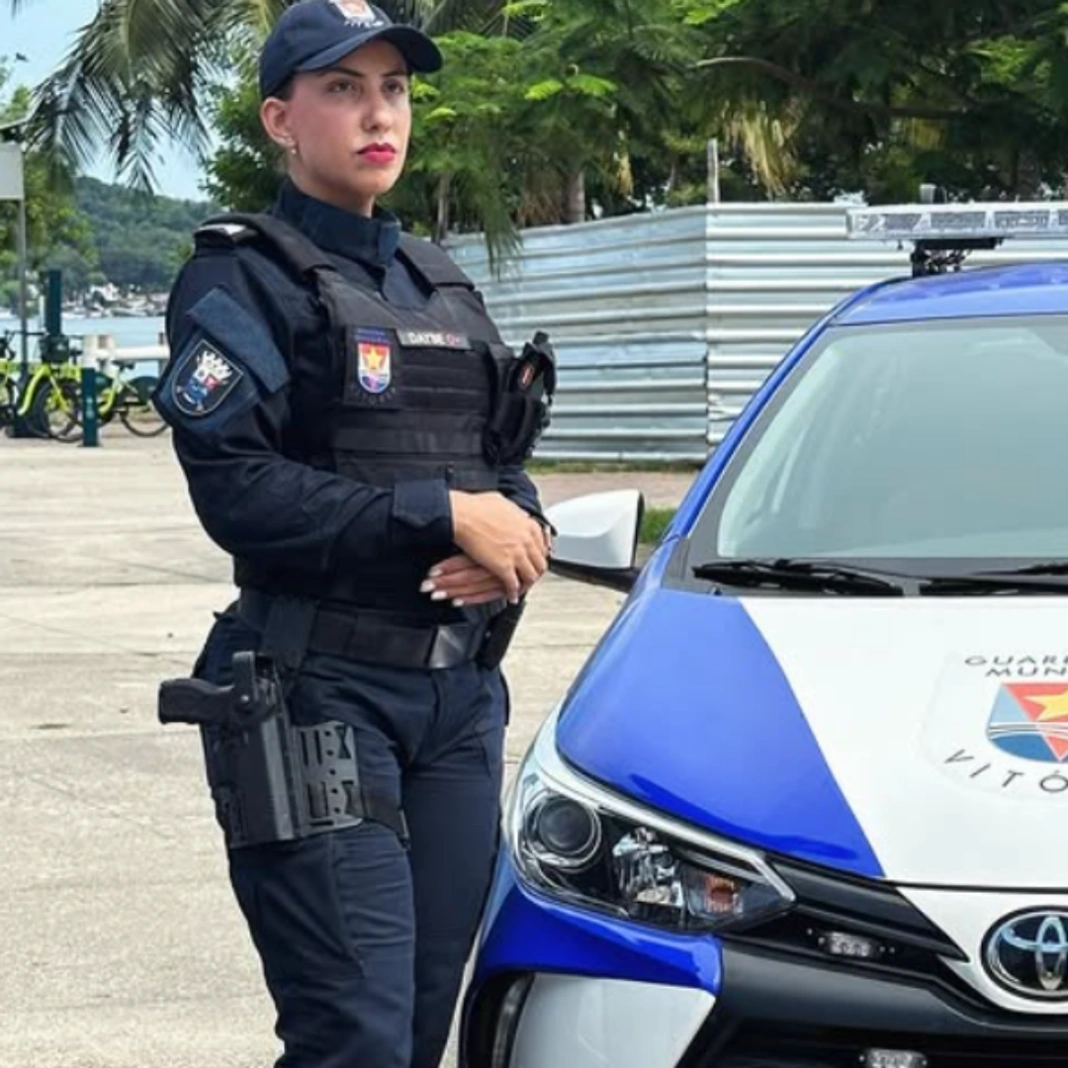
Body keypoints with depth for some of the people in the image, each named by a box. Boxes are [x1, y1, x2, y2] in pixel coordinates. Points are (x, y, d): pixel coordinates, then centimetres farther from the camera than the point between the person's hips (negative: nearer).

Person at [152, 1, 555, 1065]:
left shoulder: (440, 284, 18)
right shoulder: (240, 280, -4)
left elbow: (508, 464, 19)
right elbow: (237, 490, -15)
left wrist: (518, 534, -5)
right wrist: (445, 517, -17)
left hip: (460, 693, 7)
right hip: (320, 690, -7)